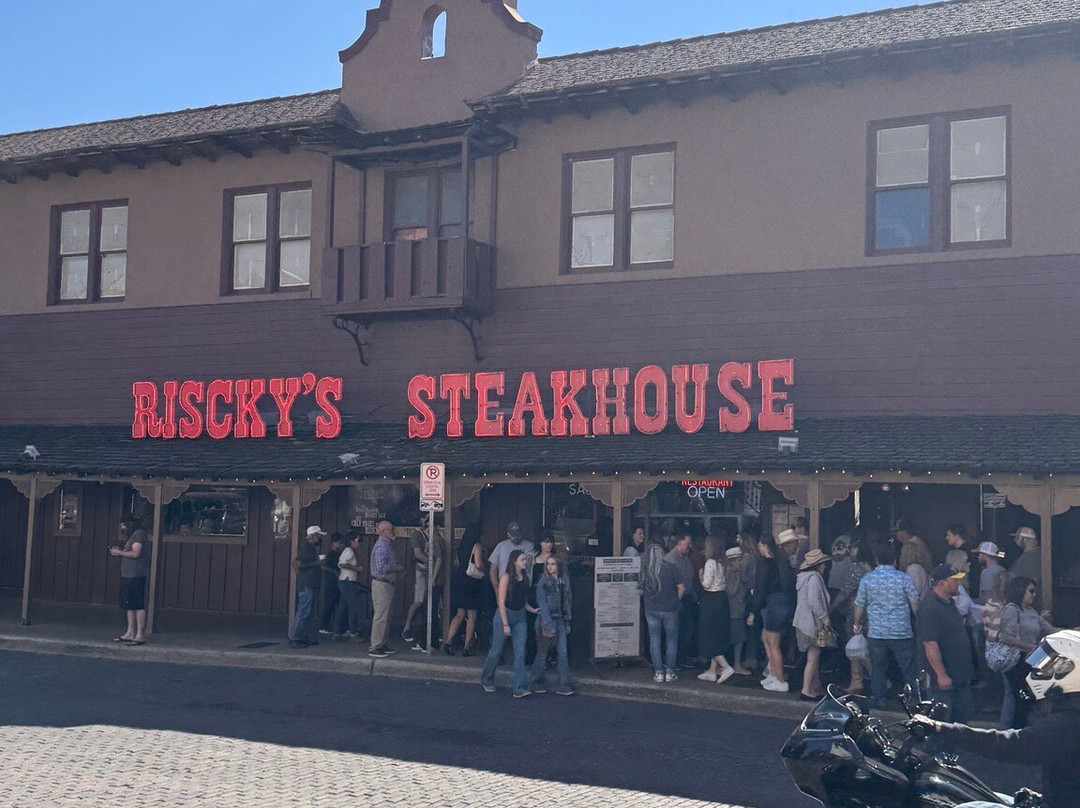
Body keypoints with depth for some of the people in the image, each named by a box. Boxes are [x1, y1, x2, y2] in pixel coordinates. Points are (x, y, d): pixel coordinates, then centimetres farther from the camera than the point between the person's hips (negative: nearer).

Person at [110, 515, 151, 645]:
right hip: (128, 576, 11)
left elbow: (136, 553, -19)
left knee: (138, 605, -10)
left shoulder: (139, 534, -10)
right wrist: (120, 551, 13)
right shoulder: (133, 536, 23)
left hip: (136, 576, -11)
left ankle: (140, 635, -10)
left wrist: (120, 553, -8)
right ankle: (130, 633, 15)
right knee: (129, 605, 11)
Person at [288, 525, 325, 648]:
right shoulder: (305, 547, -12)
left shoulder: (311, 547, 17)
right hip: (306, 584, -10)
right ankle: (294, 638, -8)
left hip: (310, 584, 10)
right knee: (304, 612, -10)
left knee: (309, 613, 12)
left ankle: (305, 637, 17)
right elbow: (299, 565, -20)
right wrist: (316, 563, -16)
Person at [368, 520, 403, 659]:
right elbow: (381, 568, -24)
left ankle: (382, 644, 22)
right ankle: (375, 648, -6)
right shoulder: (381, 546, -16)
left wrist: (398, 567, 8)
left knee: (385, 616, 15)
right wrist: (398, 568, -13)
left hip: (387, 584, 11)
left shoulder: (387, 545, 17)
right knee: (381, 616, -8)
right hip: (382, 584, -11)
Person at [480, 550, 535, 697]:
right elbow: (501, 602, -13)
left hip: (520, 617, 5)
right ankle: (487, 680, 29)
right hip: (504, 615, -5)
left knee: (520, 653, -5)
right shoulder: (506, 577, -11)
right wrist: (505, 624, -16)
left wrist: (533, 610, -1)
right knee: (497, 651, 6)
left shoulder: (525, 578, 8)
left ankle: (520, 689, -7)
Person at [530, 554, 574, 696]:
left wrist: (567, 619, 8)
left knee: (562, 653, 0)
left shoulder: (564, 580, 8)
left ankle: (564, 685, 3)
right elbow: (542, 604, -11)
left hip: (561, 620, 5)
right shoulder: (543, 581, -7)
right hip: (546, 620, -4)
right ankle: (536, 683, 17)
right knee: (542, 653, 5)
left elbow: (568, 600, 13)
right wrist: (548, 625, -17)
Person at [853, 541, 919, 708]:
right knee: (909, 668, 7)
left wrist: (857, 624, 22)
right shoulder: (903, 578, -5)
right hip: (902, 632, -1)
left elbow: (859, 605, 6)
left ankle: (880, 698, 13)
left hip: (876, 632, 1)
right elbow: (915, 604, -2)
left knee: (878, 667, 10)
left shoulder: (867, 579, 0)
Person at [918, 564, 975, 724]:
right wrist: (941, 675, -26)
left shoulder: (950, 603, 11)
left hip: (961, 674, 10)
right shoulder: (930, 608, -22)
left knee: (965, 714, 16)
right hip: (946, 677, -10)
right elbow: (930, 644, -25)